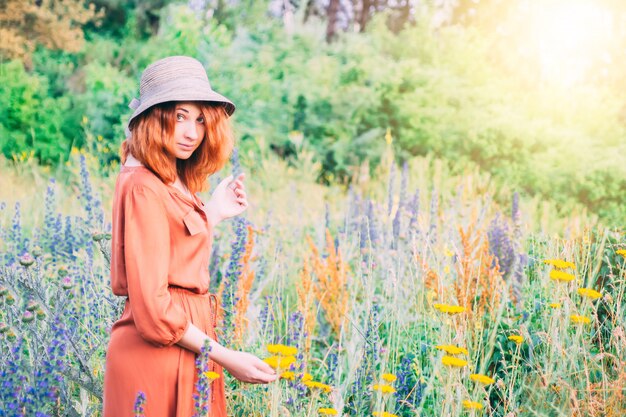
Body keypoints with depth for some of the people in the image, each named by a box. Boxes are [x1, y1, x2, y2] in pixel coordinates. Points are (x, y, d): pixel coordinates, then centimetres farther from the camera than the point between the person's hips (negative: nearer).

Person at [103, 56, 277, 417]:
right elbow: (152, 305, -21)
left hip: (185, 343, 9)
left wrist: (213, 214, 11)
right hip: (158, 356, -9)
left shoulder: (174, 183, 10)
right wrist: (225, 358, -18)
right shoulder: (144, 187, -18)